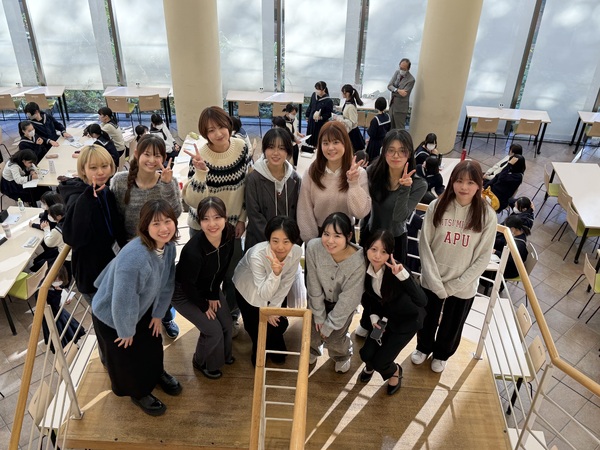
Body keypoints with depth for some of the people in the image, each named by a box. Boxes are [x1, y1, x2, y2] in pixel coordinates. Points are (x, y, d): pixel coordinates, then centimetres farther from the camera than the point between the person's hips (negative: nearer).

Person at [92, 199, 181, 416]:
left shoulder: (168, 245, -17)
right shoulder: (134, 259, -42)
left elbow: (167, 282, -4)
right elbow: (123, 301, -33)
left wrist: (158, 314, 4)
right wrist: (126, 331, -16)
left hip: (143, 309, 7)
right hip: (112, 315, -7)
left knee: (154, 342, 26)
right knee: (127, 358, 16)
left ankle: (158, 374, 56)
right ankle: (138, 392, 45)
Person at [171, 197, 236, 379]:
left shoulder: (229, 234, -22)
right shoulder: (193, 250, -41)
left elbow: (222, 268, -5)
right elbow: (188, 285, -24)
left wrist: (214, 294, 0)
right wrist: (204, 306, -10)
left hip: (208, 287, 6)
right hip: (183, 292, -6)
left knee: (226, 322, 6)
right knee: (213, 329, -6)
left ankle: (223, 353, 39)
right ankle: (202, 363, 26)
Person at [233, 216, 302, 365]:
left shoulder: (297, 252, -29)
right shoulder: (257, 255, -41)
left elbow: (286, 284, -13)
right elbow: (264, 294, -35)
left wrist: (274, 308, -6)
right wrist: (275, 273, -51)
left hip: (273, 290, 3)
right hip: (248, 288, -3)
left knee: (280, 323, 4)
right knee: (258, 327, -1)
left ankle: (276, 349, 39)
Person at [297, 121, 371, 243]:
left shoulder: (358, 173, -11)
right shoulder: (311, 172, -10)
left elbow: (361, 213, -20)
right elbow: (305, 211, -8)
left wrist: (354, 183, -29)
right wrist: (311, 241, -9)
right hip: (318, 234, 0)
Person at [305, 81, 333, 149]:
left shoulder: (328, 101, -21)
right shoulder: (314, 95, -3)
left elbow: (329, 114, -13)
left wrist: (321, 117, -26)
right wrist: (307, 116, 17)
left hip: (321, 123, -6)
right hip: (311, 121, 6)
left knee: (318, 142, 3)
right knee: (310, 138, 18)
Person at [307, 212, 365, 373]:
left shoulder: (358, 262, -37)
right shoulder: (313, 247, -33)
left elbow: (348, 299, -23)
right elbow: (314, 284, -18)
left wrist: (330, 324, -14)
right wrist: (319, 315, -8)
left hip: (343, 304, -2)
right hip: (320, 298, 2)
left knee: (335, 338, 3)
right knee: (312, 330, 11)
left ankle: (342, 356, 42)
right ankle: (313, 350, 50)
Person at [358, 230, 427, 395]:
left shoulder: (396, 271, -33)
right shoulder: (364, 268, -19)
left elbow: (422, 302, -43)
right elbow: (366, 296, 1)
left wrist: (404, 276, -53)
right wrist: (373, 317, -12)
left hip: (408, 319, -4)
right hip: (386, 316, 4)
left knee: (379, 361, -7)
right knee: (366, 354, -4)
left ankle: (395, 371, 29)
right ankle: (370, 365, 34)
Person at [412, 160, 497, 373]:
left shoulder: (487, 216, -14)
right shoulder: (436, 206, -14)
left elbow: (483, 257, -9)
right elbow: (424, 245, -10)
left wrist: (455, 285, -13)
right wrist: (435, 280, -15)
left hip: (464, 286, 0)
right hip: (432, 280, 0)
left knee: (452, 325, 21)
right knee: (427, 319, 21)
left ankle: (442, 354, 51)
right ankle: (424, 348, 52)